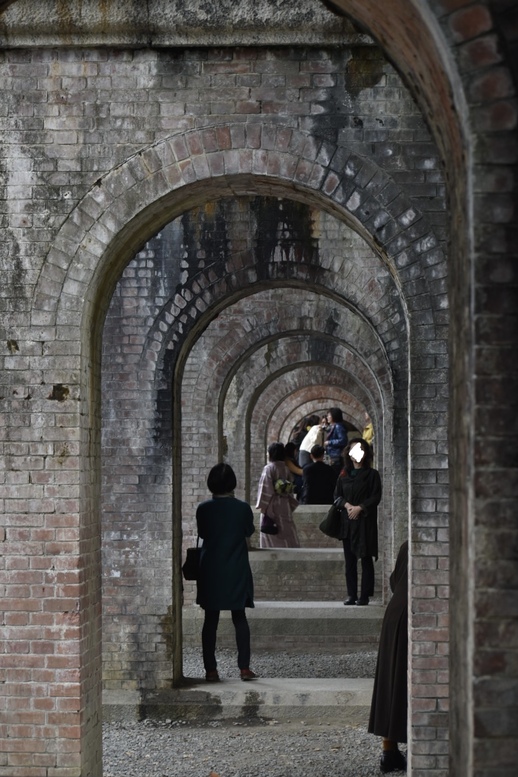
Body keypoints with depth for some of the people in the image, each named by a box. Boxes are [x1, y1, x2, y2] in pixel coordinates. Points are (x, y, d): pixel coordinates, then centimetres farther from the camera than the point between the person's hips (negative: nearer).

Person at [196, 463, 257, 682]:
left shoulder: (203, 509, -7)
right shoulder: (242, 508, -9)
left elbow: (201, 533, 6)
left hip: (211, 573, 0)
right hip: (236, 572, 0)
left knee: (211, 620, 6)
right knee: (240, 618, 8)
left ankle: (211, 669, 4)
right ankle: (244, 667, 3)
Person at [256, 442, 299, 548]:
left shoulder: (268, 468, -10)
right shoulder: (286, 469, 6)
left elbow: (266, 489, -14)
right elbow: (290, 489, 8)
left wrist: (262, 507, -10)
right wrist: (291, 506, 15)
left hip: (272, 505, -5)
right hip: (285, 505, 5)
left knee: (272, 540, 1)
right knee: (287, 535, 7)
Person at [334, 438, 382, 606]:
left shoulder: (371, 474, 2)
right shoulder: (344, 475, 13)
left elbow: (376, 497, -4)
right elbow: (337, 495, 10)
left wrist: (359, 507, -14)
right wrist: (347, 505, -9)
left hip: (365, 521, -4)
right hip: (347, 521, 4)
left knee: (366, 559, -3)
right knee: (349, 559, 4)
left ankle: (364, 596, -1)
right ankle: (351, 595, 8)